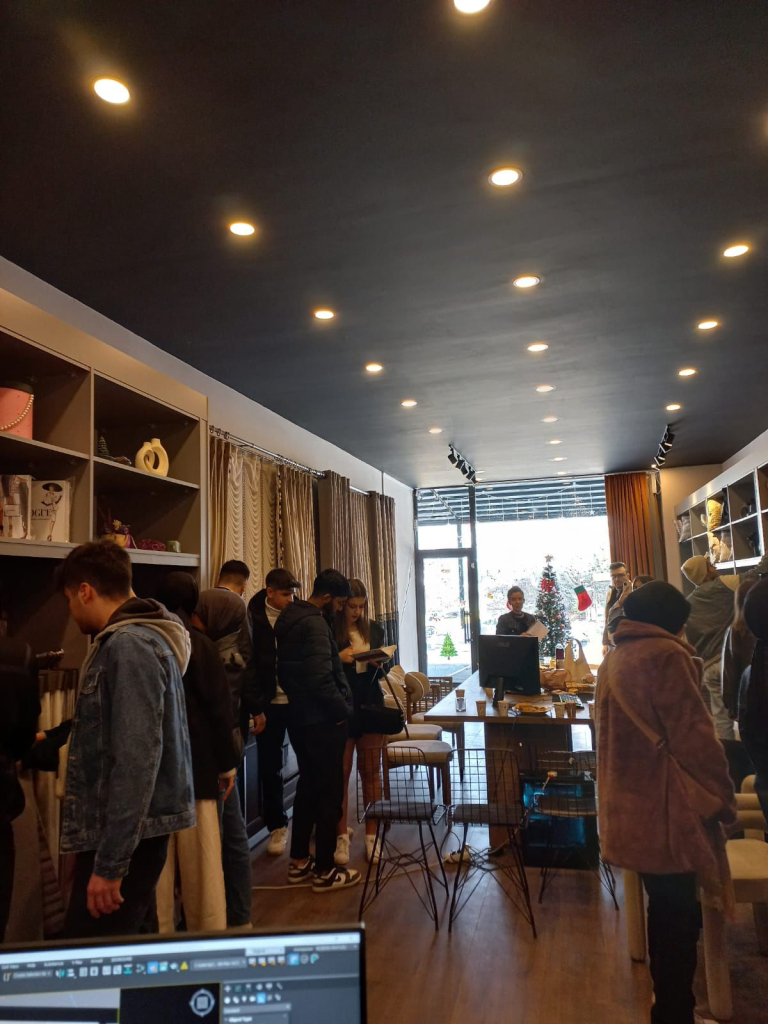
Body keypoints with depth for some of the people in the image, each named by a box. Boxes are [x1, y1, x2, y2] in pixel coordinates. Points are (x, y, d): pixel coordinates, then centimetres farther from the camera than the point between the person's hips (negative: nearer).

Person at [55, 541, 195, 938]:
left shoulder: (128, 646, -19)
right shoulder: (142, 637, 12)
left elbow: (136, 759, -24)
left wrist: (110, 862, -22)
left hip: (126, 835, -10)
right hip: (135, 828, 10)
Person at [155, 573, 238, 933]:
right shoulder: (200, 645, -9)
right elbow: (218, 707, -9)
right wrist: (227, 763, -1)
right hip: (195, 763, -3)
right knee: (201, 856, 6)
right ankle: (209, 931, 14)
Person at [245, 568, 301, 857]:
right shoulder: (254, 620, -7)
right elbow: (250, 667, -5)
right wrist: (257, 708, -8)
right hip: (270, 704, -1)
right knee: (270, 768, 8)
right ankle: (277, 826, 23)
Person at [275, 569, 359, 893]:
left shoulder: (289, 618, 10)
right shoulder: (314, 623, -20)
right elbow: (321, 678, -27)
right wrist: (343, 710, -14)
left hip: (300, 717, 10)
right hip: (322, 720, -10)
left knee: (308, 787, 18)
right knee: (330, 792, 1)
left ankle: (299, 861, 27)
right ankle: (324, 871, 11)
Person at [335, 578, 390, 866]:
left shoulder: (374, 630, 6)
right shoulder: (328, 631, -8)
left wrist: (379, 664, -6)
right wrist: (339, 658, -20)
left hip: (370, 706, 4)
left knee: (370, 772, 9)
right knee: (341, 773, 3)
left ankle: (371, 836, 19)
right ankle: (342, 837, 15)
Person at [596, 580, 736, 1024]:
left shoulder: (613, 660, 12)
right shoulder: (665, 654, -15)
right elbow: (694, 738, -16)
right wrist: (724, 798, -5)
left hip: (630, 809, 9)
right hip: (665, 812, -9)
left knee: (665, 911, 21)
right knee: (679, 918, 4)